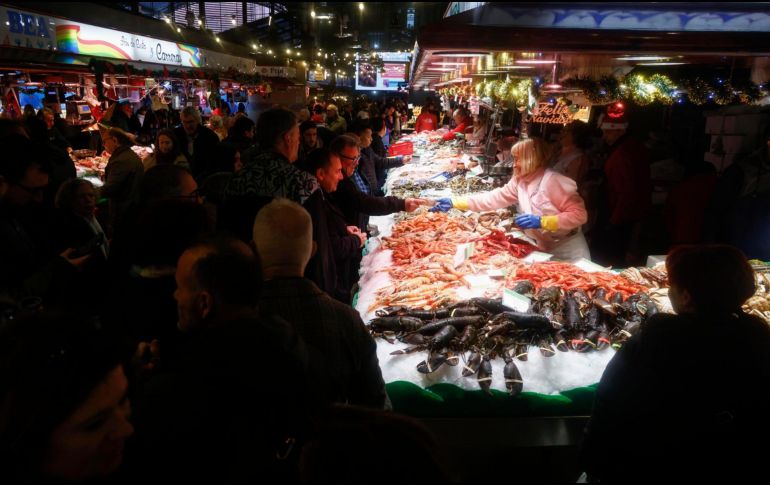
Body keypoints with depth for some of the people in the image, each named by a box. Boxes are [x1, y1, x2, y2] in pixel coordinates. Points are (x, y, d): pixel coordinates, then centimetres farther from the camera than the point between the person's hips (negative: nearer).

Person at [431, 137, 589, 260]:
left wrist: (541, 222, -30)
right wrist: (454, 203, -8)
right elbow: (495, 198, -2)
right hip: (544, 248, 7)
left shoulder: (553, 181, -22)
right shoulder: (519, 181, 0)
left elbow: (579, 214, -24)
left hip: (567, 250, -7)